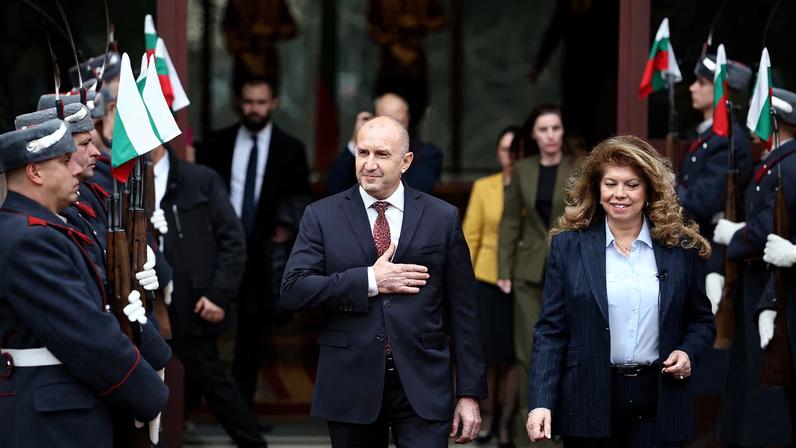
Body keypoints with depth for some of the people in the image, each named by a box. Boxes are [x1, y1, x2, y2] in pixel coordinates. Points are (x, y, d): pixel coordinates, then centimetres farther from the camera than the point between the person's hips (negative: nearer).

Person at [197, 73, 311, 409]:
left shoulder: (290, 150, 4)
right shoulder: (218, 144, 5)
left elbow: (303, 202, 8)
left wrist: (291, 229, -7)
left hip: (263, 254, 0)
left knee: (252, 329, 4)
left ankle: (241, 406, 11)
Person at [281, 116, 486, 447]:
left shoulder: (442, 218, 5)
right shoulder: (322, 216, 4)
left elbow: (463, 312, 5)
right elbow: (293, 290, -7)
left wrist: (469, 393, 1)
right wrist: (370, 281, -14)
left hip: (422, 385, 0)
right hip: (351, 384, 1)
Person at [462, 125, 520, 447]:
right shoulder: (484, 187, 6)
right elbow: (471, 235, 5)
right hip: (487, 280, 1)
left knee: (513, 356, 1)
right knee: (489, 354, 5)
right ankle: (489, 418, 22)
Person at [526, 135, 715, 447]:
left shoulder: (679, 247, 5)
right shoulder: (569, 245, 1)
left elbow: (701, 320, 15)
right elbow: (551, 331, -1)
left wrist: (689, 353, -6)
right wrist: (540, 403, -11)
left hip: (658, 403, 1)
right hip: (589, 403, -1)